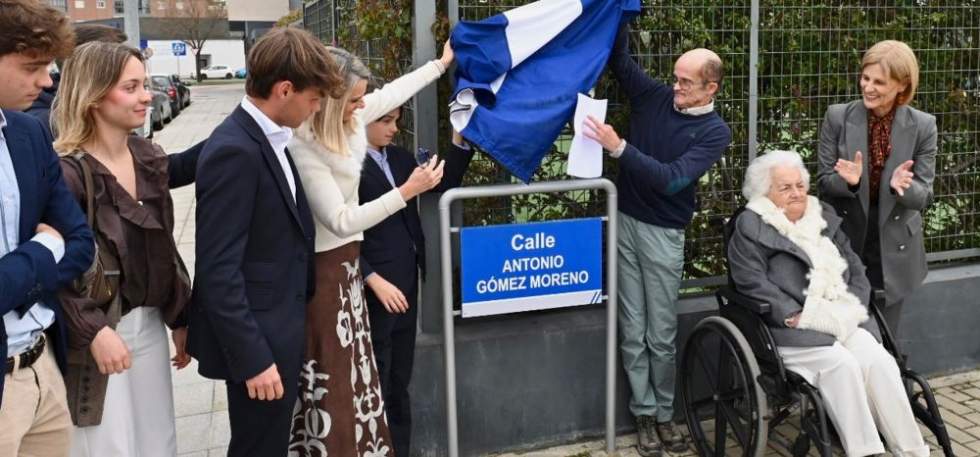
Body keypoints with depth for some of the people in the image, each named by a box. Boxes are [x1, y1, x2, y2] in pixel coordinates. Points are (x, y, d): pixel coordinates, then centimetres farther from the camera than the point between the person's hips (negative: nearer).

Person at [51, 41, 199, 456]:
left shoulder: (149, 157, 4)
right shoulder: (65, 171, -17)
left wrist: (181, 318, 10)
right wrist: (94, 330, -22)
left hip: (150, 324, 7)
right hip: (94, 332, -6)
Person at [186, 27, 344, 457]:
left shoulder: (269, 139, 8)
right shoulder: (234, 151, -21)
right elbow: (218, 270, -23)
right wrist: (253, 357, -21)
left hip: (277, 331, 9)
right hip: (257, 341, -9)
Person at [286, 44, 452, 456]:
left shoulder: (347, 120, -2)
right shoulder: (302, 148, -26)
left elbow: (393, 92, 17)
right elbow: (342, 221, -25)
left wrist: (442, 62, 27)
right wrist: (408, 191, -24)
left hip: (344, 265, 9)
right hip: (321, 271, -9)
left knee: (350, 376, 16)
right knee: (329, 383, 1)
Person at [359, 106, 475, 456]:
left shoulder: (401, 157, 10)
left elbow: (445, 183, 11)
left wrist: (460, 139, -2)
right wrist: (375, 281, -17)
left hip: (406, 284, 7)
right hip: (374, 289, -7)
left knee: (399, 382, 16)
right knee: (376, 385, 4)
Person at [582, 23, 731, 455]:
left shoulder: (715, 131, -9)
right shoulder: (654, 96, 1)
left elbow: (671, 179, -21)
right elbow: (618, 57, 5)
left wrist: (619, 147, -28)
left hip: (663, 232, -3)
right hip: (624, 220, 3)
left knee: (662, 333, 4)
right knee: (633, 330, 5)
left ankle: (663, 413, 20)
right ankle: (645, 414, 15)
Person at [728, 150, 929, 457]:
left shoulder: (825, 219, 19)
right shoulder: (750, 228, 0)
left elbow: (855, 268, 19)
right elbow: (753, 283, -10)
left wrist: (853, 307, 0)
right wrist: (795, 316, -17)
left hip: (842, 321, 5)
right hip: (790, 329, -5)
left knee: (879, 361, -21)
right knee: (841, 364, -30)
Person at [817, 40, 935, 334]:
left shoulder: (922, 126, -8)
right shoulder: (837, 117, -9)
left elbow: (924, 196, -7)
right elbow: (823, 182, -5)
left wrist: (902, 186, -29)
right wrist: (848, 181, -27)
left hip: (893, 248, 1)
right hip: (844, 241, 0)